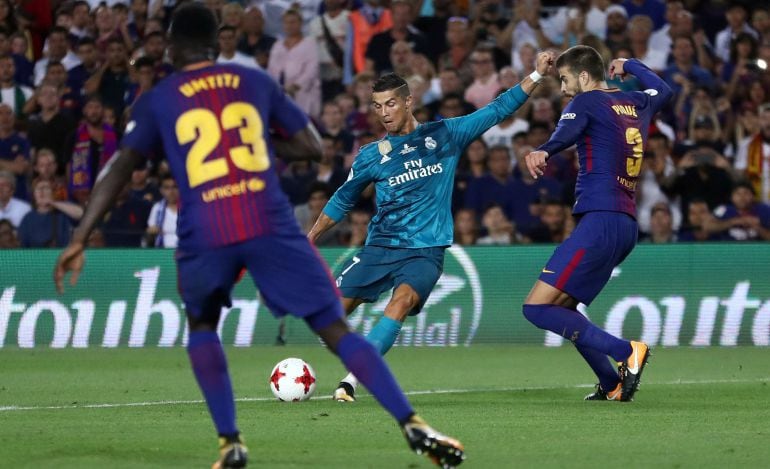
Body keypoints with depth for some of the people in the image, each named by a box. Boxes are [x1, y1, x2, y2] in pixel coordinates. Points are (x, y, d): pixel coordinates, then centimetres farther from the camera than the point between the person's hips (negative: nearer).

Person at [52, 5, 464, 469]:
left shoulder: (157, 101, 12)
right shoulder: (256, 81, 16)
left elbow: (120, 168, 4)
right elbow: (312, 146, 17)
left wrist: (81, 239, 3)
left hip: (205, 234, 0)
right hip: (270, 224, 0)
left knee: (202, 326, 27)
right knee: (335, 328, 5)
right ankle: (413, 425, -9)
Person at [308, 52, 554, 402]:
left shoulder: (444, 135, 4)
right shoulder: (371, 155, 7)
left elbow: (497, 110, 8)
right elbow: (341, 202, 19)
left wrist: (536, 74, 4)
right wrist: (310, 238, 19)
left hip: (426, 250, -3)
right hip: (380, 246, 3)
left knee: (402, 299, -29)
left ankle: (352, 380, -35)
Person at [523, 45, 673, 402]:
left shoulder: (586, 102, -3)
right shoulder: (635, 104, 18)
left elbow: (566, 133, -27)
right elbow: (663, 90, 42)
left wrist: (542, 153, -45)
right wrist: (628, 65, 55)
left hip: (600, 221, -9)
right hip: (626, 223, 9)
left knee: (537, 308, -13)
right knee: (560, 306, 17)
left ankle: (627, 352, -20)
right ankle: (613, 385, 9)